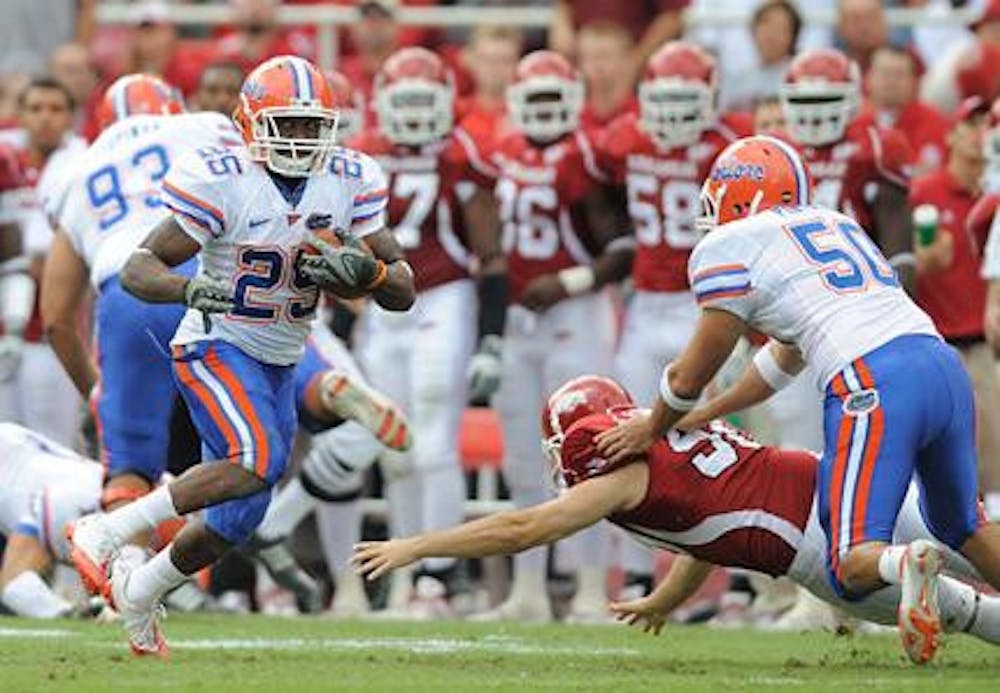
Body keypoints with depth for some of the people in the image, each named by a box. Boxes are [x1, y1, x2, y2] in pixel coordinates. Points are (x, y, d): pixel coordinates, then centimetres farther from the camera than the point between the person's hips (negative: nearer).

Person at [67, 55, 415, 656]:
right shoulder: (222, 183, -18)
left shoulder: (348, 184, -3)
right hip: (217, 349, -6)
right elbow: (138, 269, -18)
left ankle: (138, 593, 34)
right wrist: (189, 289, -38)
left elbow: (404, 292, 0)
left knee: (238, 521, 8)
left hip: (280, 365, 6)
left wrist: (368, 272, -23)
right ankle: (105, 533, -23)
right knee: (258, 461, -31)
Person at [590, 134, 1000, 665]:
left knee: (853, 565, -4)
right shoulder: (835, 224, 29)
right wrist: (699, 418, 43)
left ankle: (902, 564, -37)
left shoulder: (730, 249, 7)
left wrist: (651, 429, 35)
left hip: (872, 387, -7)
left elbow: (689, 377, 16)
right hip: (945, 366, 7)